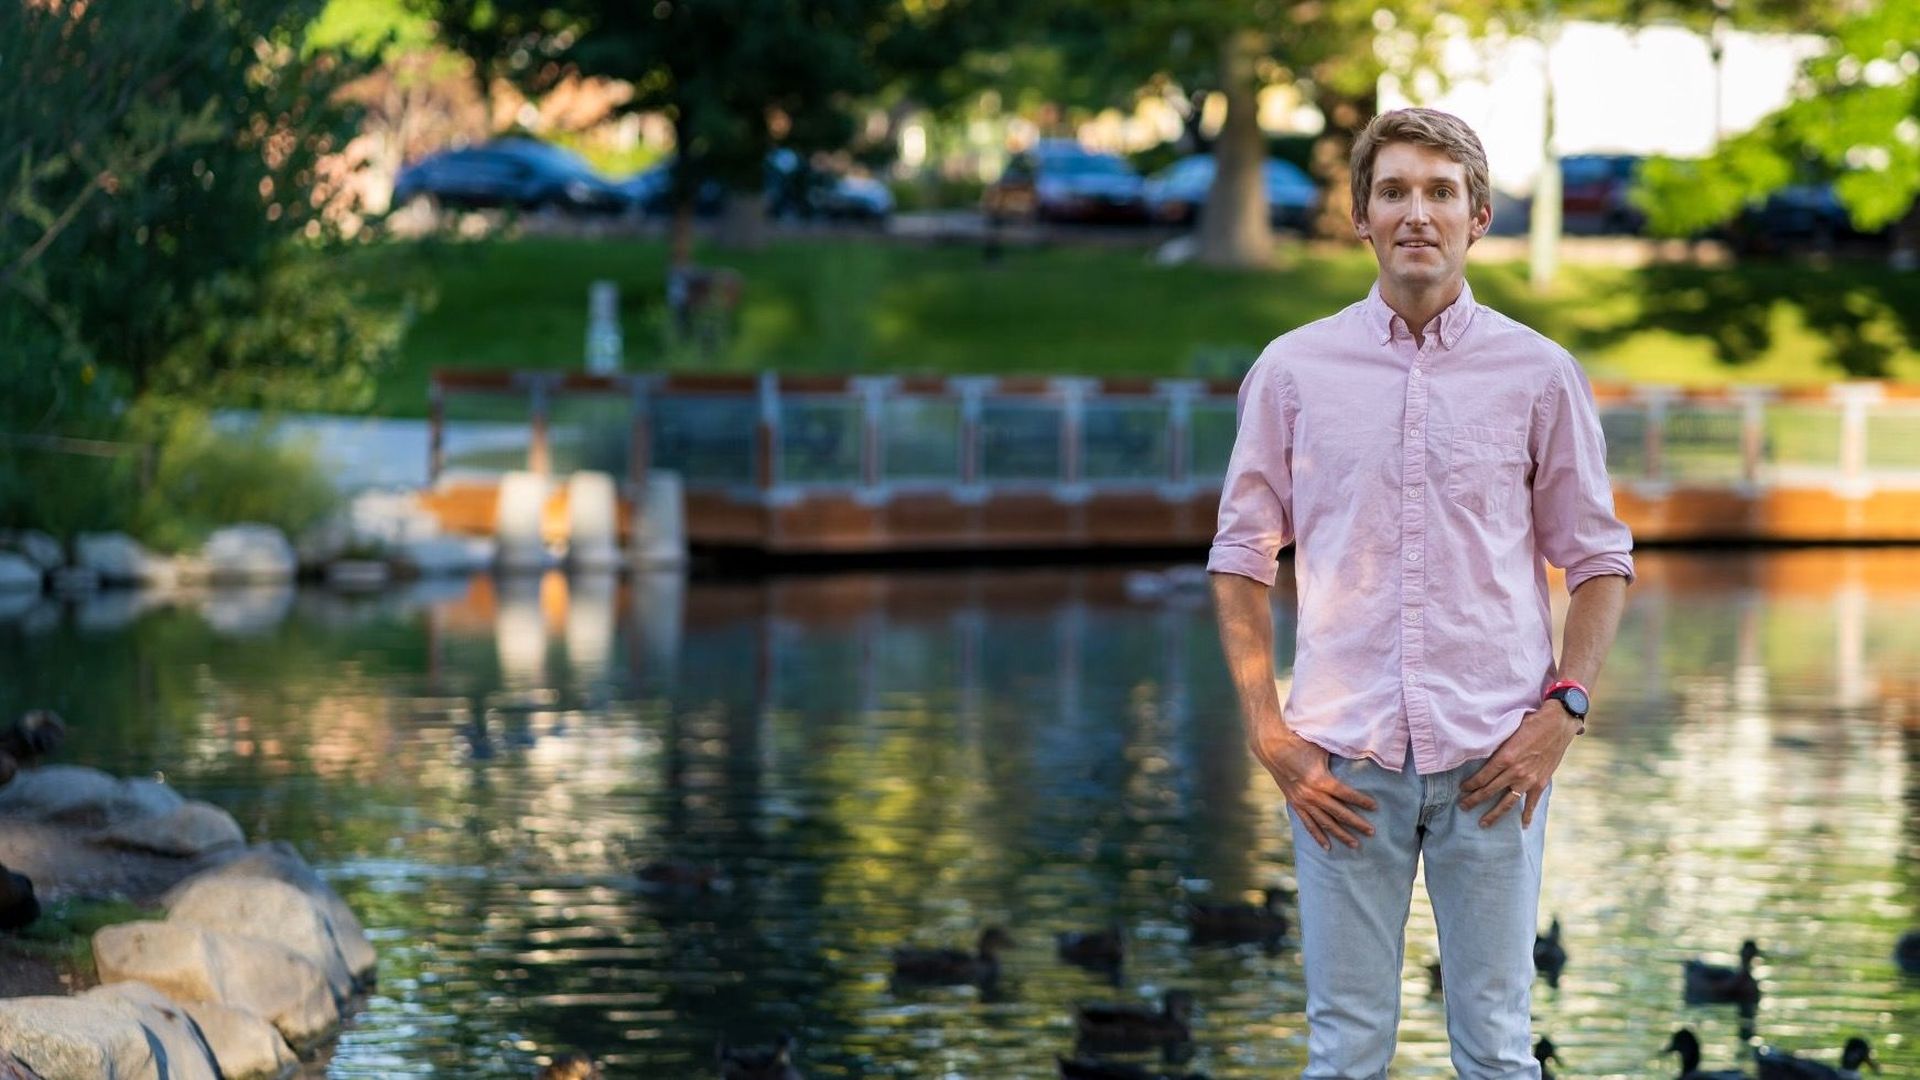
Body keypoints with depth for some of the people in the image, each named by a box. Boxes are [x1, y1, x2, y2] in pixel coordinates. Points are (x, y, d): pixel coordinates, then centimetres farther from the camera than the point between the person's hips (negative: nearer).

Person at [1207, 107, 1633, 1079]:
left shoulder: (1539, 375, 4)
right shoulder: (1294, 370, 4)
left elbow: (1598, 559, 9)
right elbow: (1241, 561, 8)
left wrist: (1563, 710, -5)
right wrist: (1270, 736, -2)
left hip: (1493, 757, 0)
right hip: (1345, 760, 0)